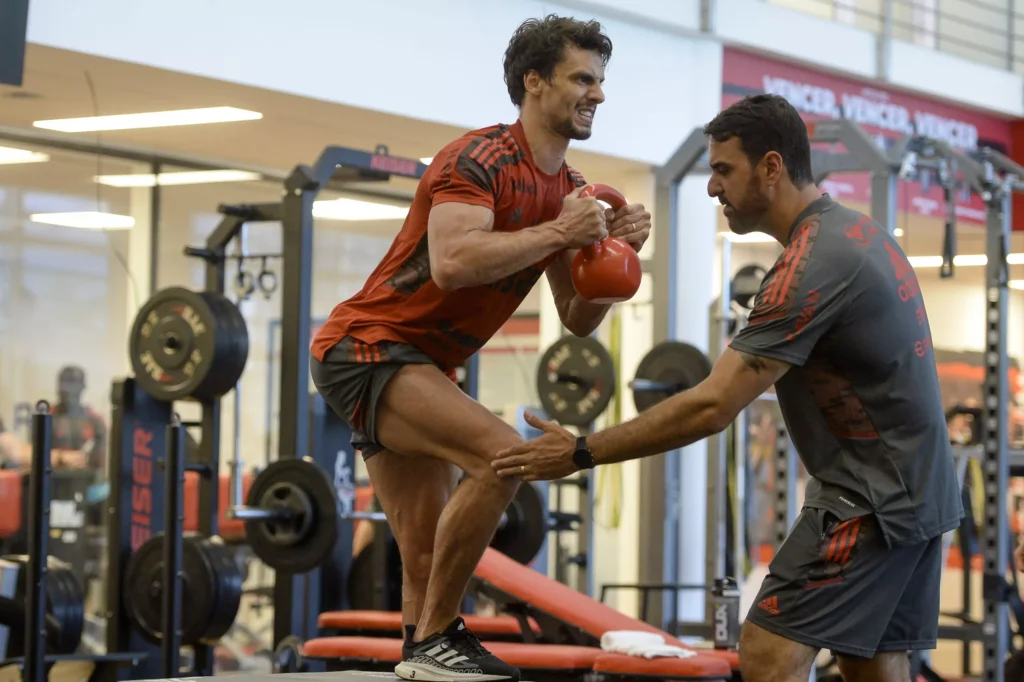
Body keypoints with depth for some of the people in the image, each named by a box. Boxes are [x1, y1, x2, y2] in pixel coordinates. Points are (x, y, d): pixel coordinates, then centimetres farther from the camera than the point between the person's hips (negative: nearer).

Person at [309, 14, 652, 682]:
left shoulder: (570, 190, 10)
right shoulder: (479, 159, -17)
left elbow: (578, 321, 11)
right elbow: (452, 265, -32)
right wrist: (557, 232, -27)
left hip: (417, 369, 10)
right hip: (366, 346, -10)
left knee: (429, 562, 11)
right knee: (502, 451, -28)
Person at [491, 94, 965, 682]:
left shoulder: (812, 266, -20)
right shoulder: (863, 231, 11)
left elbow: (712, 407, -23)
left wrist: (581, 454, -19)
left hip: (870, 499, -10)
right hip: (919, 490, 10)